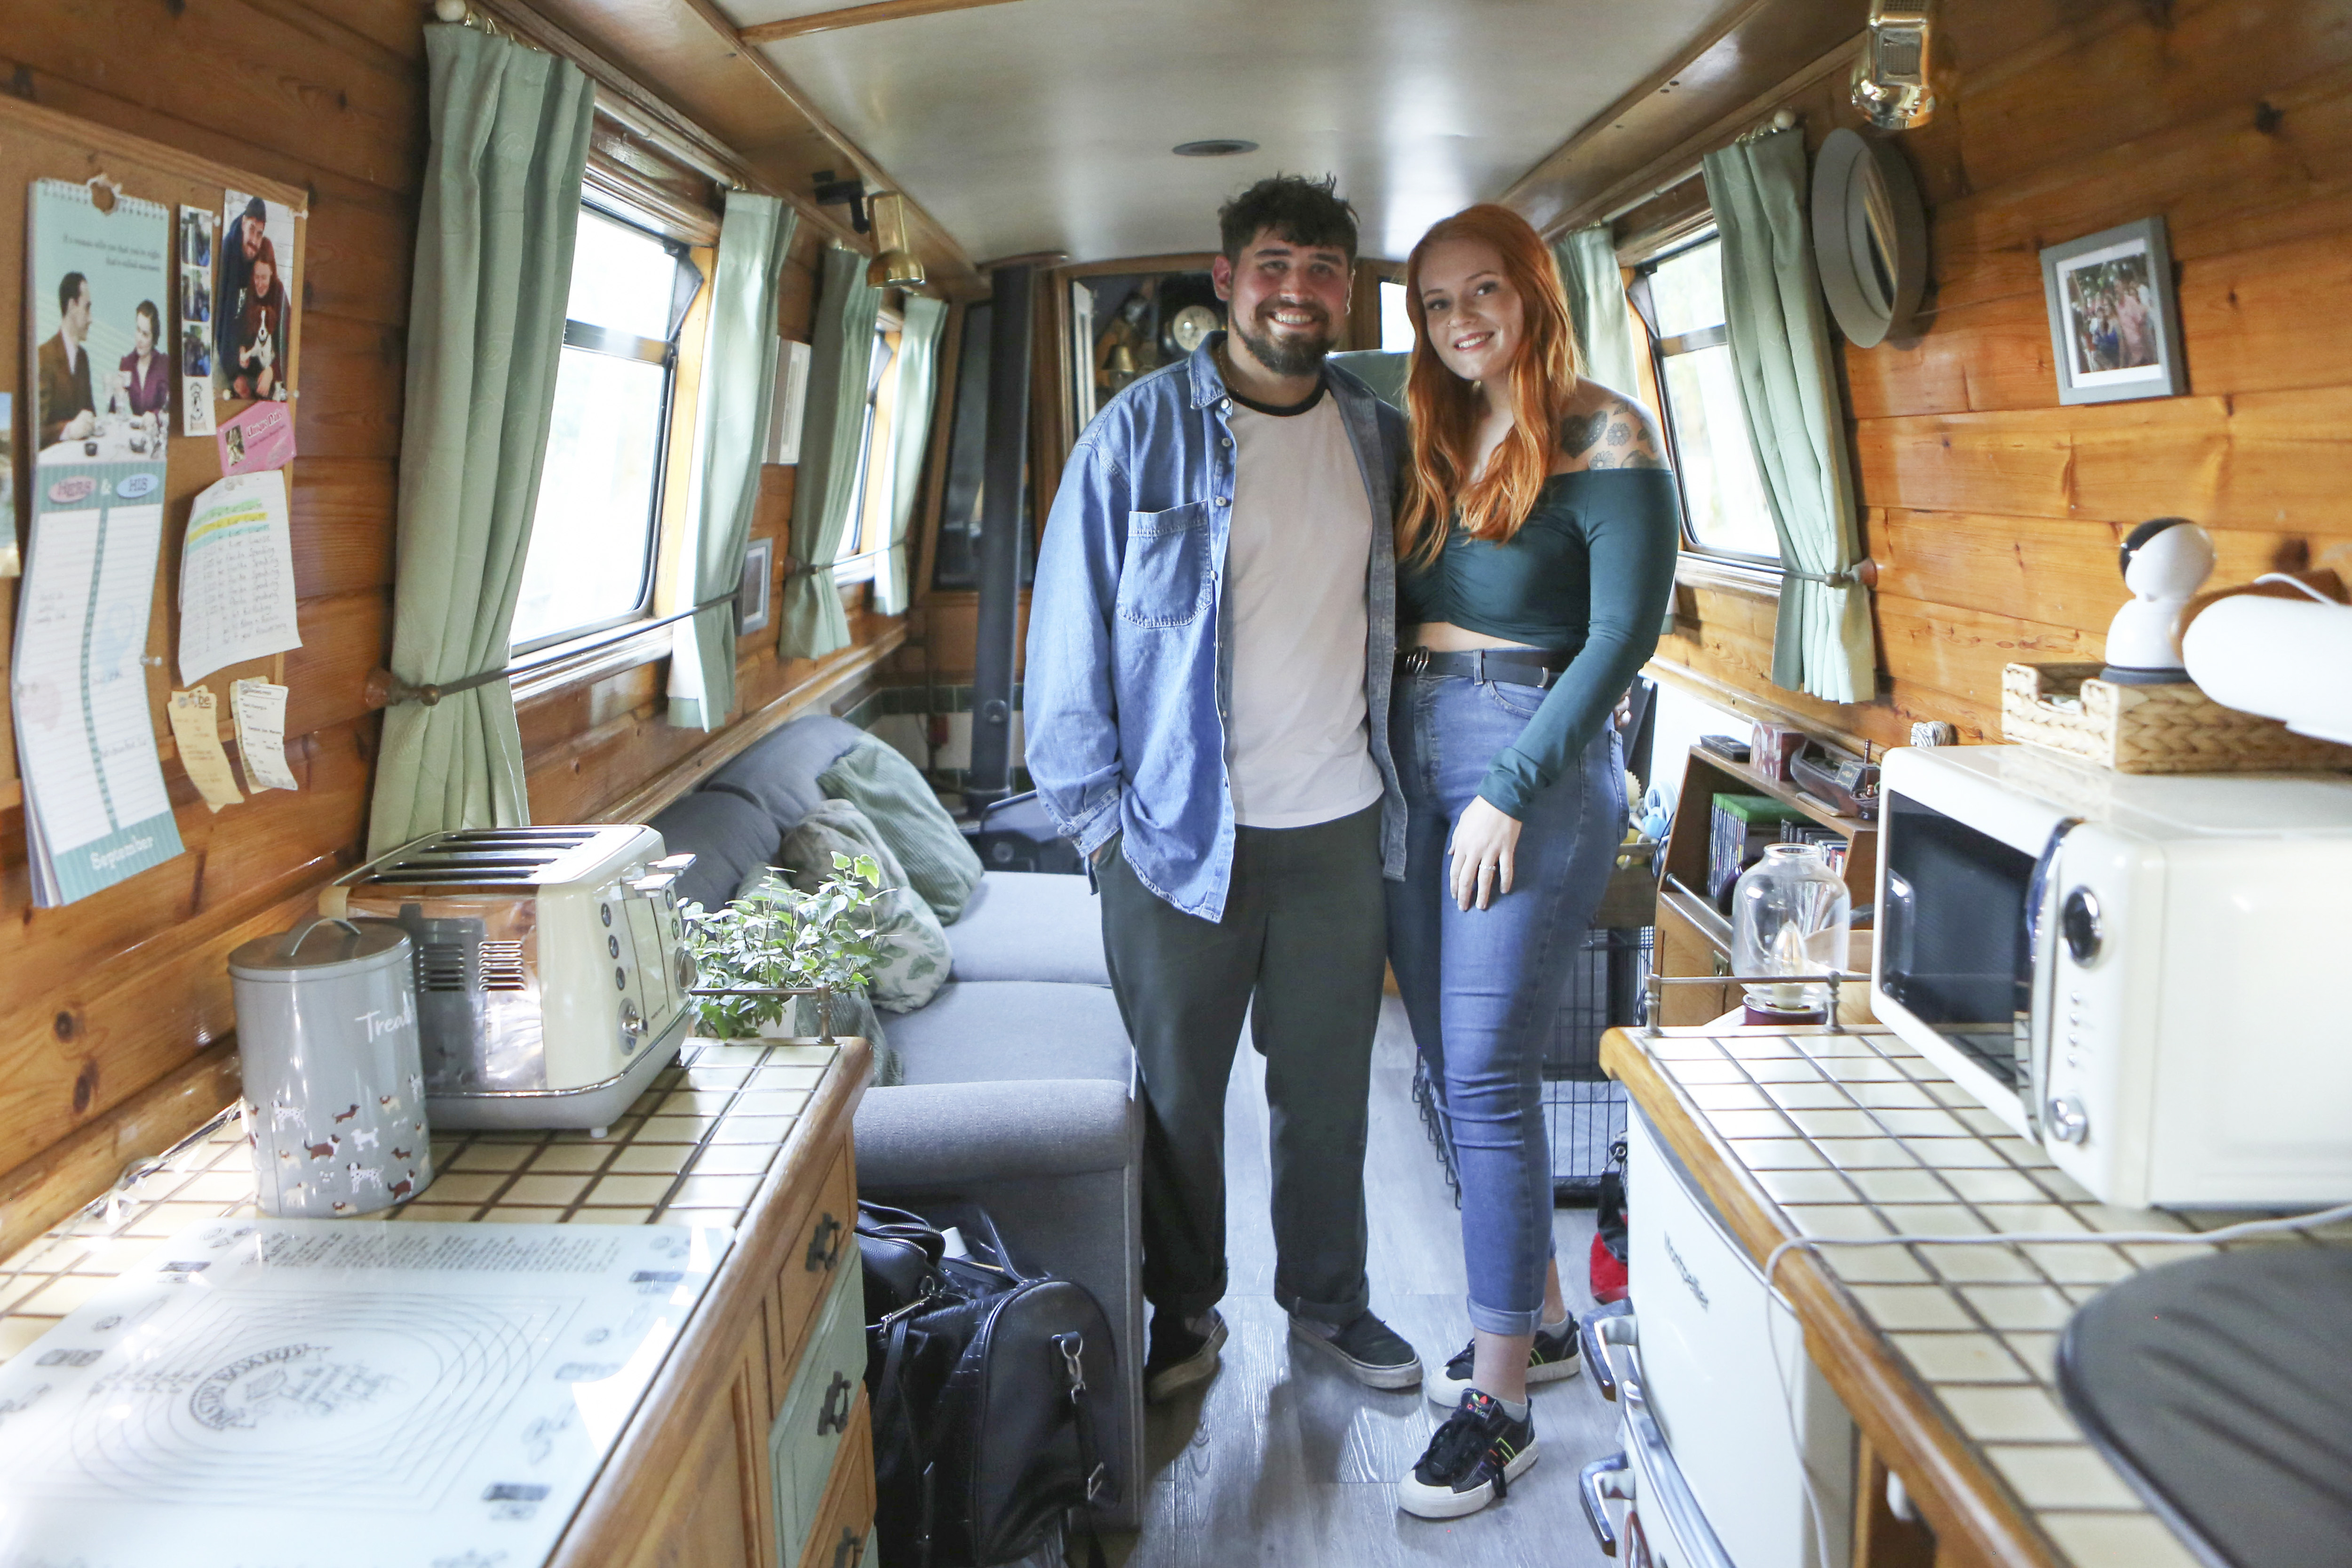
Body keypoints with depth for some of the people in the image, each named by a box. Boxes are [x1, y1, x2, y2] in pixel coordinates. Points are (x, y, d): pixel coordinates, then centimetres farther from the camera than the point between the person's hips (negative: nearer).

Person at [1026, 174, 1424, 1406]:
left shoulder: (1380, 439, 8)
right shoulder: (1141, 432, -4)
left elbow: (1404, 615, 18)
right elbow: (1071, 628, -4)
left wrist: (1402, 787, 10)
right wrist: (1095, 810, -6)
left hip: (1342, 828, 3)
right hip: (1180, 830, -3)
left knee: (1328, 1087, 15)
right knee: (1176, 1091, 10)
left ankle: (1328, 1299, 35)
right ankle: (1184, 1310, 30)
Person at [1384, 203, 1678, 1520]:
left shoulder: (1606, 437, -6)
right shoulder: (1438, 444, 15)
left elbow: (1624, 634, -13)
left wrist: (1509, 793, -17)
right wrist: (1388, 761, 2)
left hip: (1539, 766, -7)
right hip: (1416, 765, 7)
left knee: (1487, 1073, -8)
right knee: (1454, 1066, 11)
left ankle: (1501, 1398, 3)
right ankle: (1542, 1317, 28)